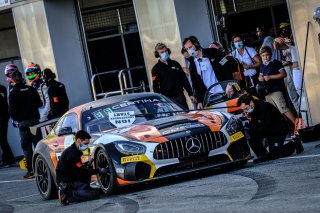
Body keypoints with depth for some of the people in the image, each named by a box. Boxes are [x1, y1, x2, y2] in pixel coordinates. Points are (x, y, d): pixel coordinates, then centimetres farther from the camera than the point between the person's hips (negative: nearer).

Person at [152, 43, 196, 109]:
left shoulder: (175, 64, 12)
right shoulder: (156, 68, 2)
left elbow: (184, 80, 14)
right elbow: (155, 87, -3)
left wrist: (190, 94, 8)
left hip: (180, 97, 4)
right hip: (167, 99, -4)